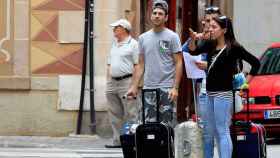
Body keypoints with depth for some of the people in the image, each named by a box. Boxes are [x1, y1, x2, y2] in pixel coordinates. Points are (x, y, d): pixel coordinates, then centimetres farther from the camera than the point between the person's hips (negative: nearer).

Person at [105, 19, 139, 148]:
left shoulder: (133, 44, -5)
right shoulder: (114, 44, 19)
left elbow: (137, 65, -9)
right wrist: (108, 82, 15)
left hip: (126, 81, -8)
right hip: (113, 82, 8)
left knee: (130, 114, -7)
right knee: (115, 114, 8)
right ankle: (117, 141, 13)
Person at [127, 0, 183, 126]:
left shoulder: (172, 37, -1)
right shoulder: (143, 38, 12)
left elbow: (178, 63, -5)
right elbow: (141, 65, 15)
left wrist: (175, 87, -13)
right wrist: (134, 86, 7)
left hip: (166, 88, -4)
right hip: (148, 88, 4)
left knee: (167, 125, -5)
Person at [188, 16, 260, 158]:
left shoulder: (234, 48, -8)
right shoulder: (210, 45, 10)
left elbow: (255, 63, -5)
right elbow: (193, 51, -2)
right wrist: (193, 39, -21)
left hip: (223, 94, -7)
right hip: (209, 93, 7)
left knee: (222, 132, -8)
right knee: (208, 132, 14)